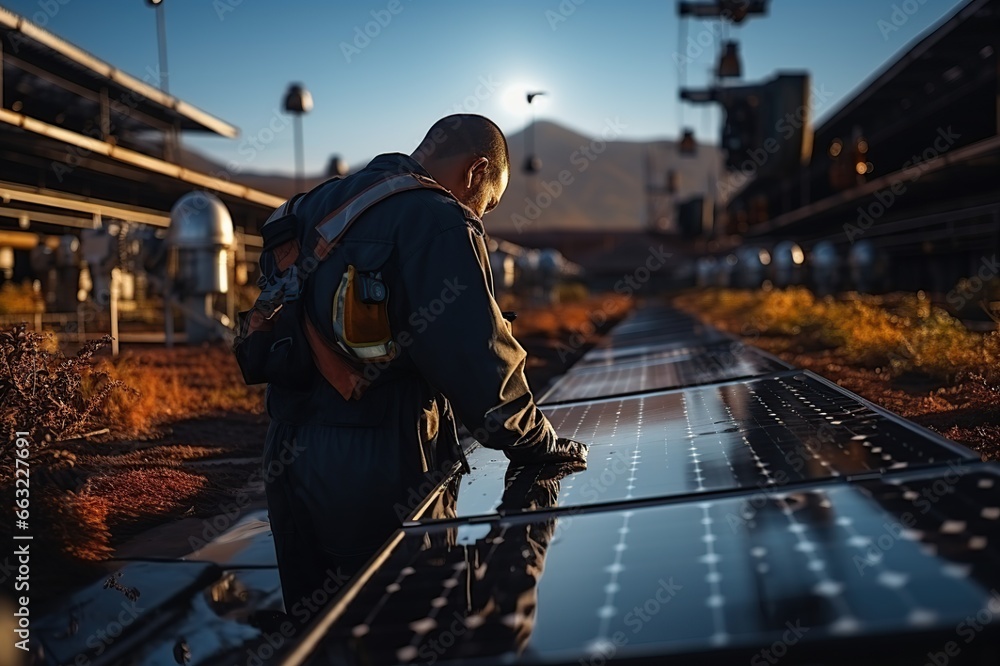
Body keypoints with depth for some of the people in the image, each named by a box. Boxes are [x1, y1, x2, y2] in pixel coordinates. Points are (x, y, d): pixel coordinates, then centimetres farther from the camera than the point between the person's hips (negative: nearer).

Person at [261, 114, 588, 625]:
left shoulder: (317, 205, 14)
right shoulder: (439, 222, -13)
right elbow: (478, 357, -18)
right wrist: (538, 444, -4)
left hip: (288, 455, 8)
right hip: (378, 468, -8)